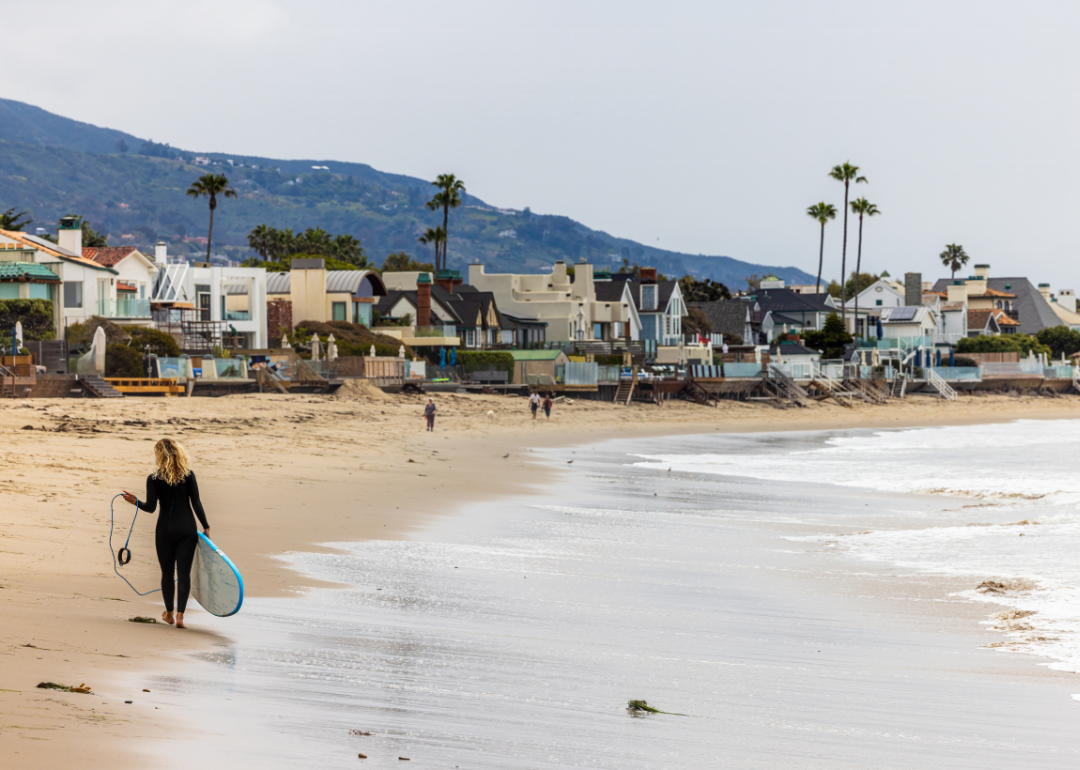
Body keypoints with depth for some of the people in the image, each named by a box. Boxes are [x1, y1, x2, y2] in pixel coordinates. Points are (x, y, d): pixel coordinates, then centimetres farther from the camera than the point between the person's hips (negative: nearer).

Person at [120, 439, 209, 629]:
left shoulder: (154, 479, -5)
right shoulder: (188, 475, -1)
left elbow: (151, 507, -11)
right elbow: (196, 503, -2)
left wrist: (136, 502, 3)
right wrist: (206, 527, 3)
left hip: (166, 529, -1)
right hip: (188, 528, 1)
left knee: (167, 572, 14)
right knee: (184, 572, 0)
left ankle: (169, 613, 26)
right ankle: (180, 615, -9)